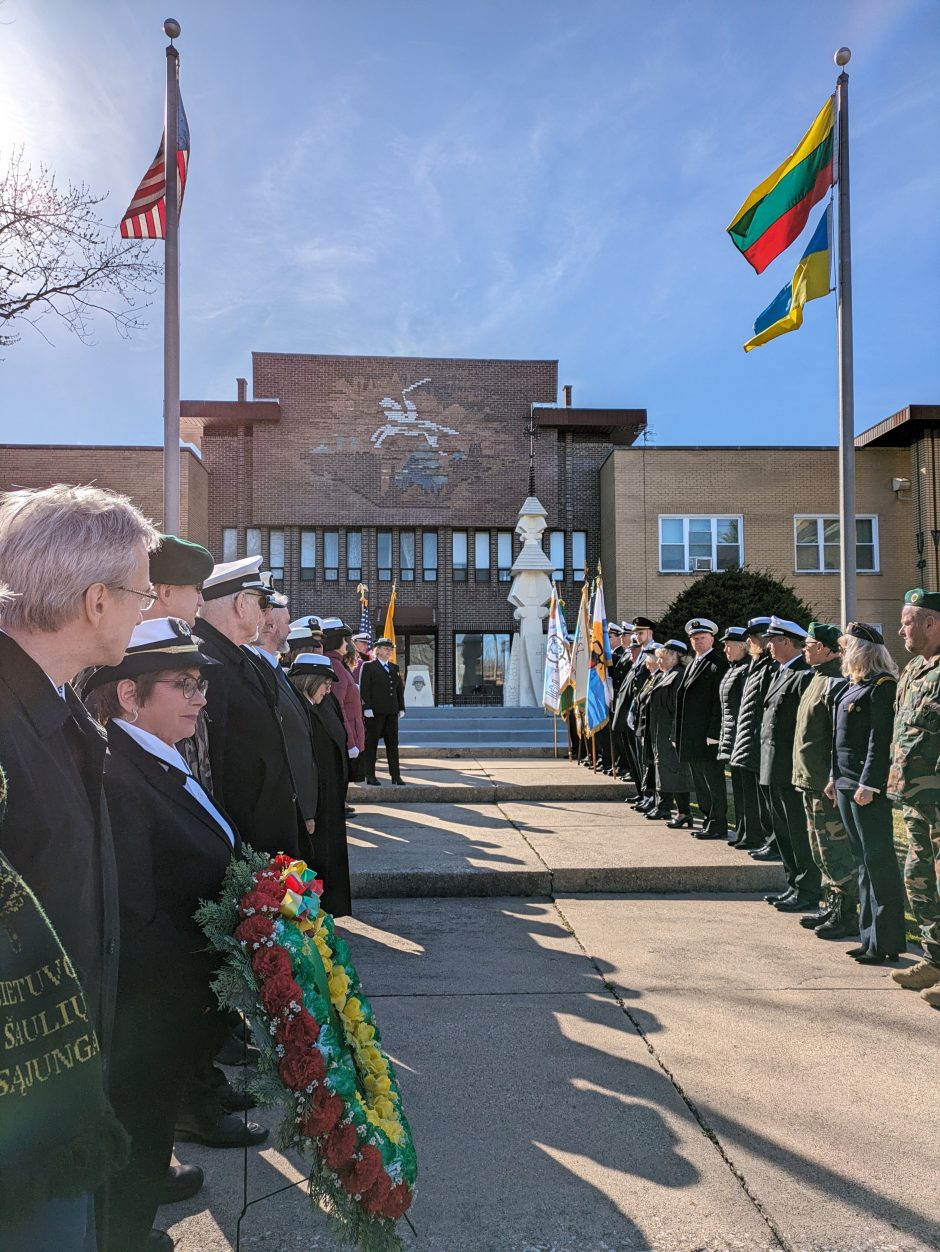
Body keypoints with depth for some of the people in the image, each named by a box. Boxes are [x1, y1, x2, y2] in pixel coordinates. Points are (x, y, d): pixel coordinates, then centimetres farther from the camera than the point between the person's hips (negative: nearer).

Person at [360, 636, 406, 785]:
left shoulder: (394, 668, 16)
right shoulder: (368, 666, -1)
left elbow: (400, 689, 16)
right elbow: (364, 688, -7)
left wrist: (401, 707, 9)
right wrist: (367, 708, -15)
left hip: (392, 712, 5)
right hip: (374, 711, -5)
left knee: (393, 743, 7)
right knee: (371, 743, 2)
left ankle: (396, 775, 11)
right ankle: (370, 776, 8)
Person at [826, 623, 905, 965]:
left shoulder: (882, 685, -13)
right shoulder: (852, 686, 15)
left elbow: (880, 739, -18)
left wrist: (868, 784, -21)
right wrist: (835, 777, 16)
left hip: (868, 786, -10)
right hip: (847, 784, 10)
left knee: (879, 861, -2)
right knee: (864, 860, 14)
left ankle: (887, 942, 6)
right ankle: (871, 936, 22)